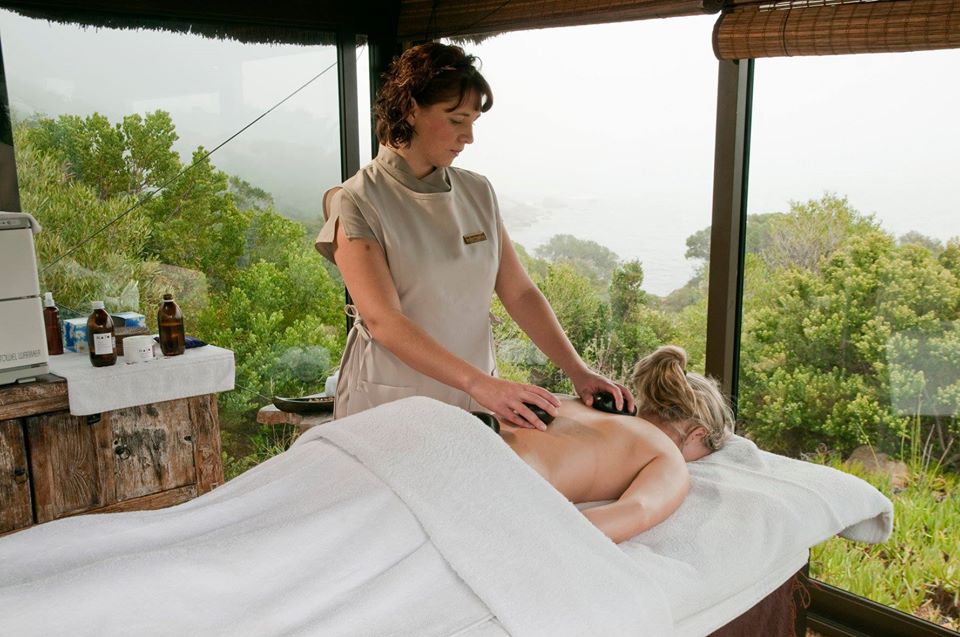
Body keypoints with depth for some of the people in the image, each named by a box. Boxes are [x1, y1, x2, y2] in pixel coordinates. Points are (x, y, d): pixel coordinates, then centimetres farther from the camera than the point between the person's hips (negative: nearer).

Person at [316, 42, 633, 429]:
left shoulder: (478, 193, 5)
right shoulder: (357, 202, -11)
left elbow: (519, 293, 3)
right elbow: (383, 321, -21)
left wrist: (578, 372, -9)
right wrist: (479, 383, -31)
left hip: (474, 406, 5)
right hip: (391, 411, -4)